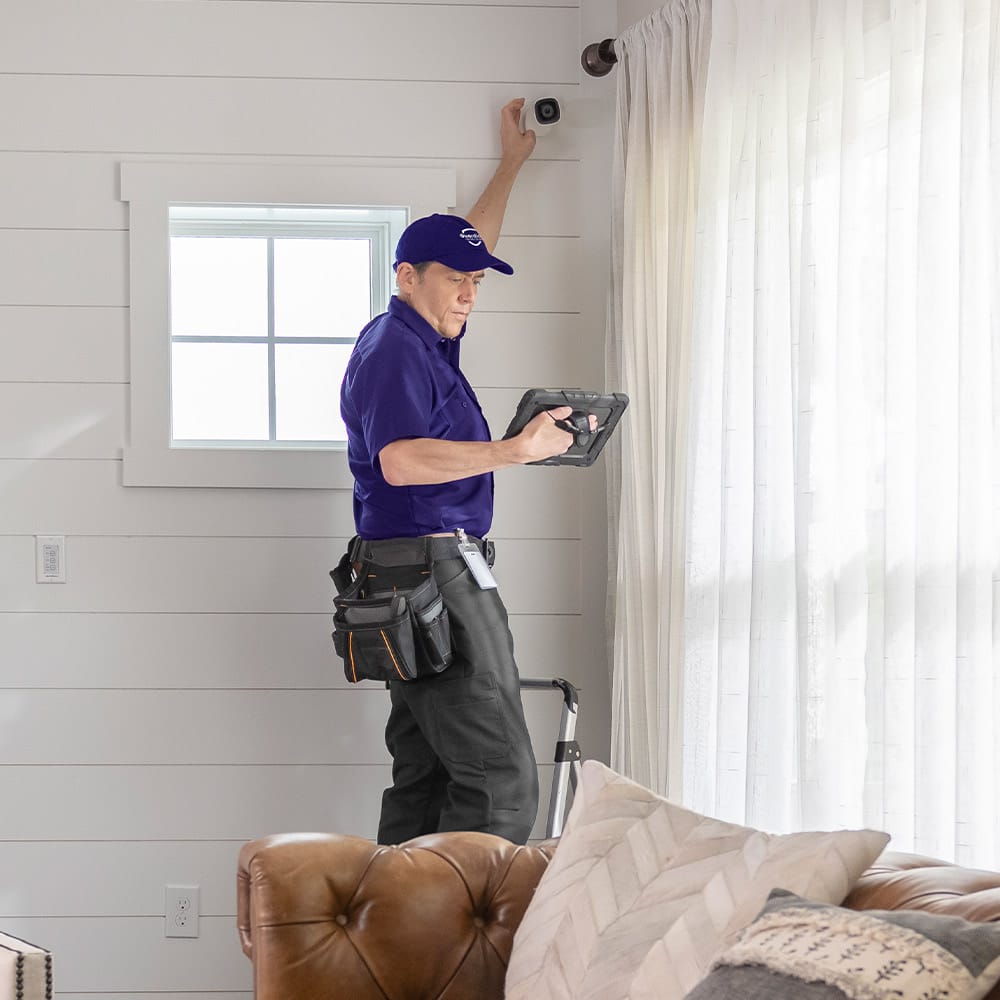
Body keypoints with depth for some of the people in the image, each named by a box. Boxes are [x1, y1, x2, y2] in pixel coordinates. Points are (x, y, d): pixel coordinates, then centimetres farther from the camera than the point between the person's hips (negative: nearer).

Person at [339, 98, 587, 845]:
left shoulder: (428, 338, 19)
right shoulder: (393, 348, -11)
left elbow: (468, 249, 37)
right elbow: (400, 461, -26)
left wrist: (511, 165, 45)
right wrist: (516, 451, -28)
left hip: (428, 580, 11)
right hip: (429, 571, -11)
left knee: (426, 779, 8)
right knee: (501, 783, -14)